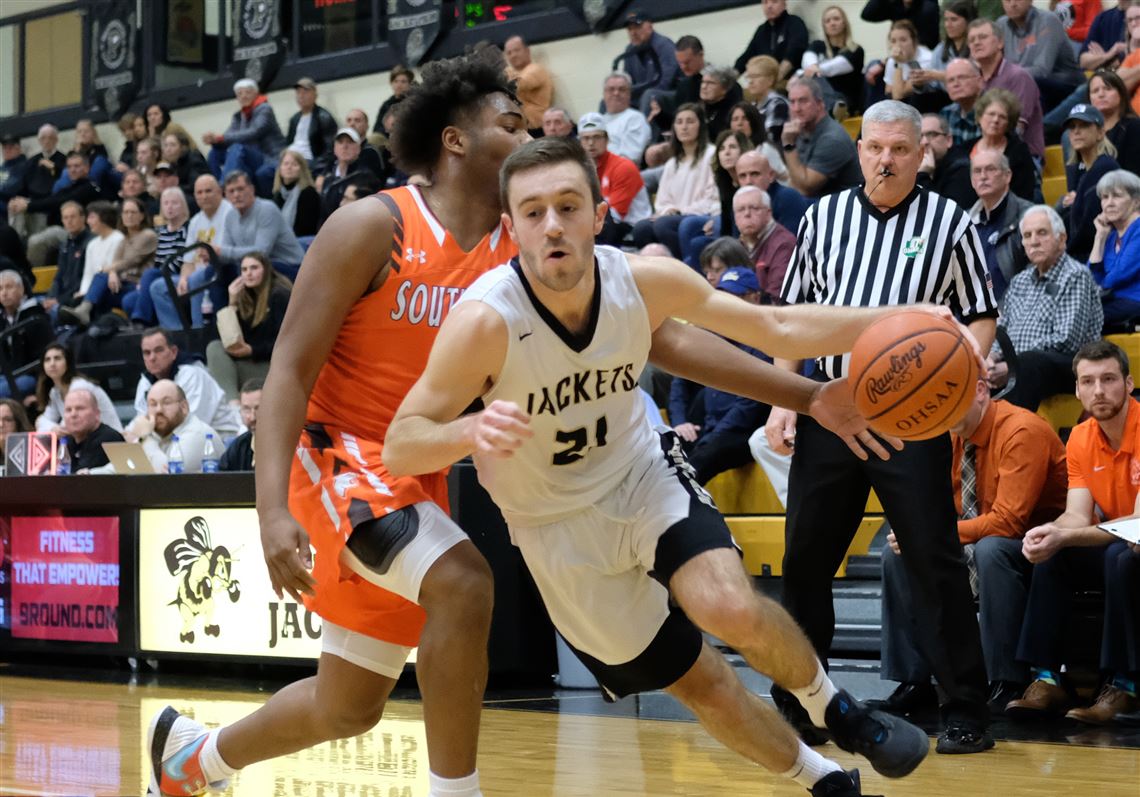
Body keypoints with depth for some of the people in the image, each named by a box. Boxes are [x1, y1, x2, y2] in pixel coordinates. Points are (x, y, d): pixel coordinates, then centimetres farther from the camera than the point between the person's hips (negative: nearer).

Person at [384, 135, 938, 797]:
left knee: (733, 610, -26)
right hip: (558, 524, -1)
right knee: (699, 683, 3)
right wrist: (471, 431, -49)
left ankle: (835, 708, 6)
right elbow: (399, 448, -28)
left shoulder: (645, 281, -19)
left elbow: (776, 328, -7)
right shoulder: (484, 321, -29)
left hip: (643, 471, 1)